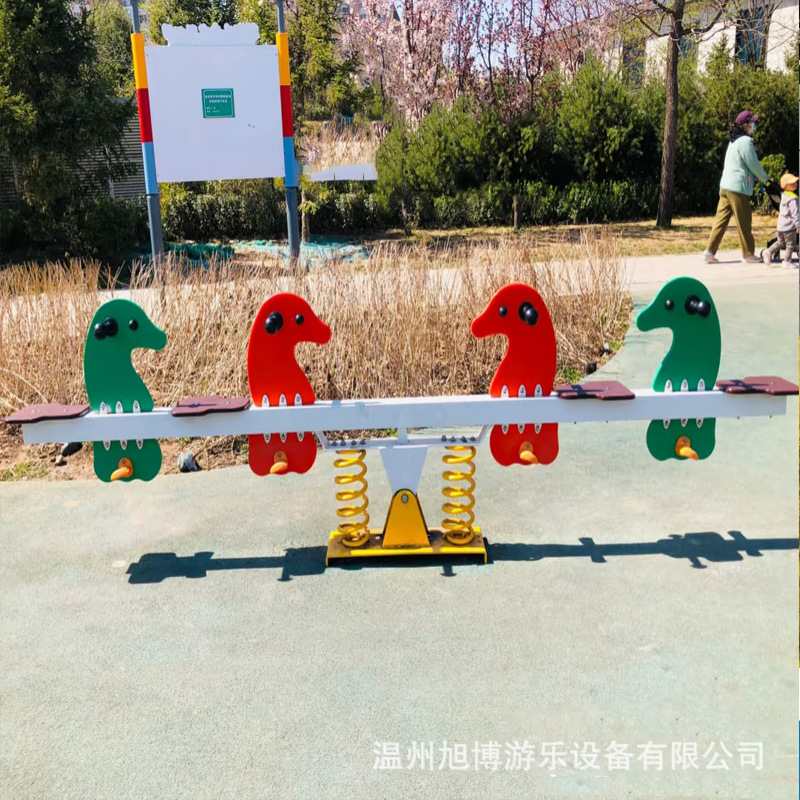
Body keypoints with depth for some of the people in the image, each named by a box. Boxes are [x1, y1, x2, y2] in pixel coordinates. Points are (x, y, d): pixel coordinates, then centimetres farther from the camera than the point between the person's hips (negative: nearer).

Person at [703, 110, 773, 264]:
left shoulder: (735, 140, 17)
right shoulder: (745, 141, -12)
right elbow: (754, 164, -9)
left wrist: (757, 177, 19)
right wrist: (766, 179, 5)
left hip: (725, 186, 9)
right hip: (738, 187, -9)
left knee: (721, 219, 6)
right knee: (744, 222, 1)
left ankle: (710, 251, 1)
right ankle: (748, 254, 10)